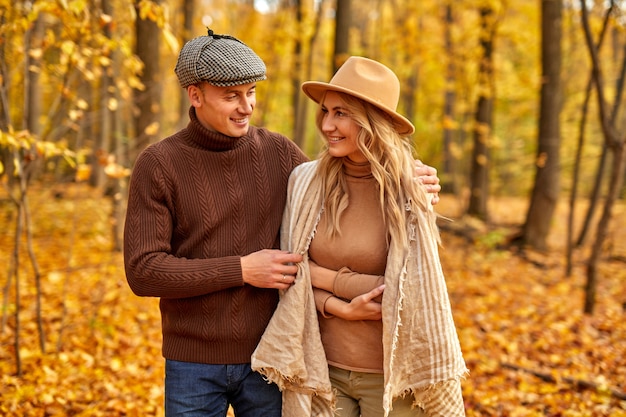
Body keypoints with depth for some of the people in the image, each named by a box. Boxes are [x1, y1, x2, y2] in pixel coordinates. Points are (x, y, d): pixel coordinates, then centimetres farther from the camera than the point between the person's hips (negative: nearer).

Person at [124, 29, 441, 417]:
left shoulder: (279, 152, -1)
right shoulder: (156, 166, -10)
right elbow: (143, 272, -15)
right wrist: (242, 270, -21)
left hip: (266, 356, 2)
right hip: (194, 362, -2)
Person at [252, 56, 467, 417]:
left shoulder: (411, 191, -11)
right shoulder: (305, 181, -4)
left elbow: (408, 290, -12)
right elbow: (292, 277, -2)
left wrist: (325, 277, -10)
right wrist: (339, 307, -18)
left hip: (390, 374, -2)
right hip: (322, 368, 2)